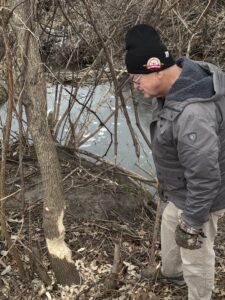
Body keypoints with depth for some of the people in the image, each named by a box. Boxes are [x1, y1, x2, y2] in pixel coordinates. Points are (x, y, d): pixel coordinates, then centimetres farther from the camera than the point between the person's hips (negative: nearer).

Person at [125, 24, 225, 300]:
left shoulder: (192, 113, -40)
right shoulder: (177, 82, -7)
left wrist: (192, 223, -22)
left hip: (199, 198, -10)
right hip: (181, 190, 10)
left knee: (195, 256, 12)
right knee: (170, 224, 33)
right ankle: (171, 272, 62)